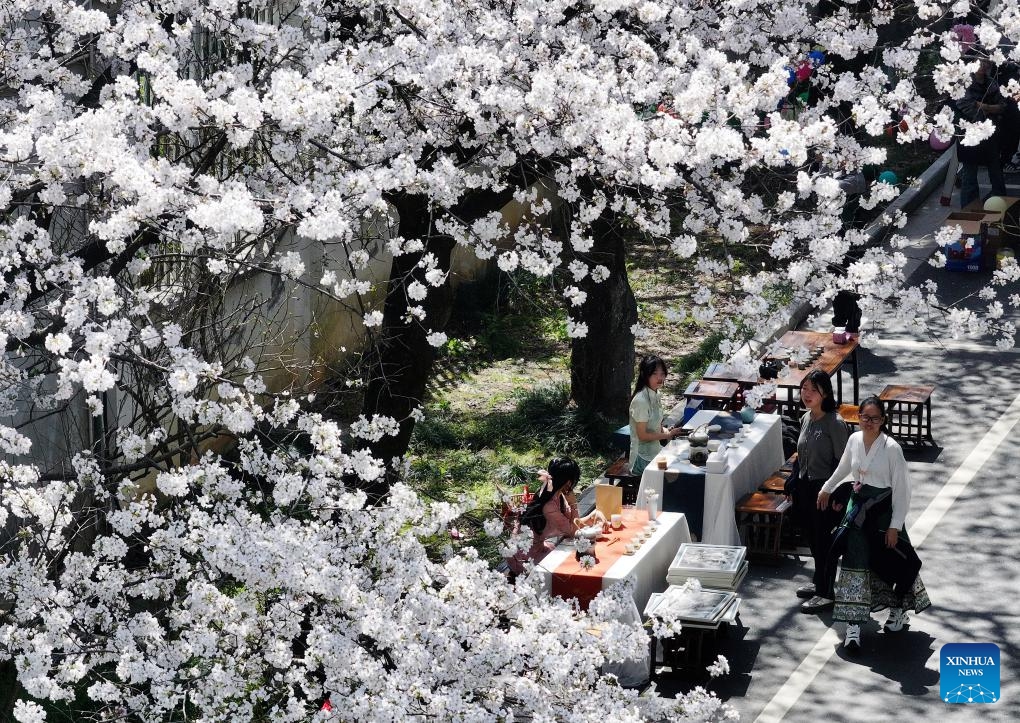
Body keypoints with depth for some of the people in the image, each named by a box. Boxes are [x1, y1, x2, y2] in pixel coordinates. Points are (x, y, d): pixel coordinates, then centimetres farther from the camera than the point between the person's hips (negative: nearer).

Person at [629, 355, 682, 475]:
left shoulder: (655, 396, 7)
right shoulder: (641, 401, -21)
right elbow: (642, 435, -19)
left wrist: (666, 431, -1)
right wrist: (667, 435, -14)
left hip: (656, 451, 9)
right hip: (643, 460, -9)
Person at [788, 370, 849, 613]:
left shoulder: (835, 424, -18)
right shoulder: (806, 419, 6)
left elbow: (842, 462, -16)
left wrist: (838, 495, -19)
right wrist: (793, 484, 18)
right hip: (806, 488, 8)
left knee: (824, 540, 0)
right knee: (813, 538, 18)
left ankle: (826, 593, 10)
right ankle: (818, 582, 34)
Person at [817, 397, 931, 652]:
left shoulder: (891, 448, -17)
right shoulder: (854, 440, -1)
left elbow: (901, 488, -14)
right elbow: (844, 467, 21)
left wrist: (895, 526, -15)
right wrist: (827, 489, 34)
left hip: (883, 509, -4)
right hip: (858, 507, 4)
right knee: (855, 562, -3)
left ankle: (898, 609, 35)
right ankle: (853, 625, -3)